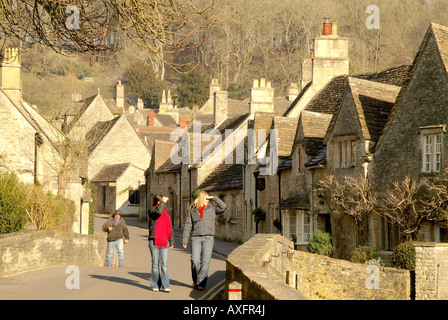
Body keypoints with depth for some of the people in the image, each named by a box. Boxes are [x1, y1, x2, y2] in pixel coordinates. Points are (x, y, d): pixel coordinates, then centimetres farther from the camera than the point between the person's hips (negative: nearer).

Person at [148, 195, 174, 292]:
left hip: (164, 242, 4)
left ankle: (165, 286, -7)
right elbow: (158, 212, -24)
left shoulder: (165, 213, 17)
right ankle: (155, 286, 8)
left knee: (164, 265, -5)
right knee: (155, 265, 1)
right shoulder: (152, 211, 1)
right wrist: (163, 202, -12)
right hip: (154, 241, -4)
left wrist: (171, 241, 19)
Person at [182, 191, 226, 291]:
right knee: (195, 260, -13)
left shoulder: (212, 208, 12)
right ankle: (195, 280, 10)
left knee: (205, 262, -10)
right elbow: (188, 226, 10)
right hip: (196, 238, 0)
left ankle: (201, 284, -7)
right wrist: (185, 240, 3)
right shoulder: (192, 210, 12)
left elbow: (223, 207, -3)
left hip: (208, 238, 0)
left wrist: (213, 198, 0)